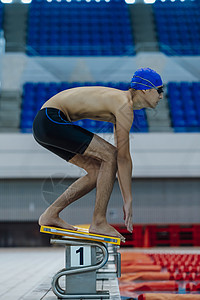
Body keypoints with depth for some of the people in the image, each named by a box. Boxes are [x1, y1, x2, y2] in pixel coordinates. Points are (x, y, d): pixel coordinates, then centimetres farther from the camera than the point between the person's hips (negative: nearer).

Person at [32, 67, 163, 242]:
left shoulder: (121, 101, 18)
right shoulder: (125, 107, -13)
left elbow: (121, 157, 20)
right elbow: (123, 157, -15)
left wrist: (126, 200, 19)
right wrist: (128, 201, -10)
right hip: (52, 118, -10)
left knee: (98, 171, 10)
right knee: (110, 155, -12)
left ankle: (51, 215, 12)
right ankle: (99, 222, -6)